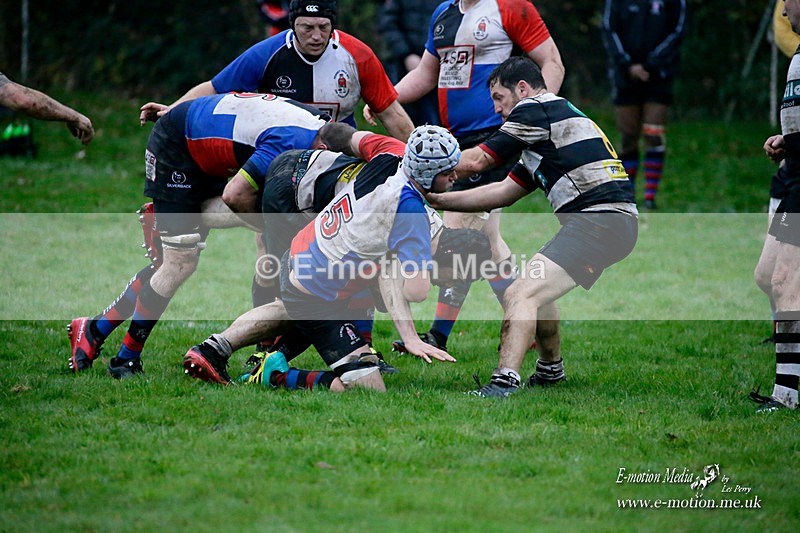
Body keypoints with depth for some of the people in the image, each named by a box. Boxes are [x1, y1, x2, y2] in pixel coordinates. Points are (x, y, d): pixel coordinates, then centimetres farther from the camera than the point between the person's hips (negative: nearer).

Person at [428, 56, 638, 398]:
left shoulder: (535, 110, -2)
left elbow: (476, 161, 3)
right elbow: (502, 193, 26)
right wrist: (434, 199, 25)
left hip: (598, 220, -10)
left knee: (521, 295, -19)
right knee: (537, 287, 31)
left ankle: (504, 384, -34)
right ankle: (550, 370, 43)